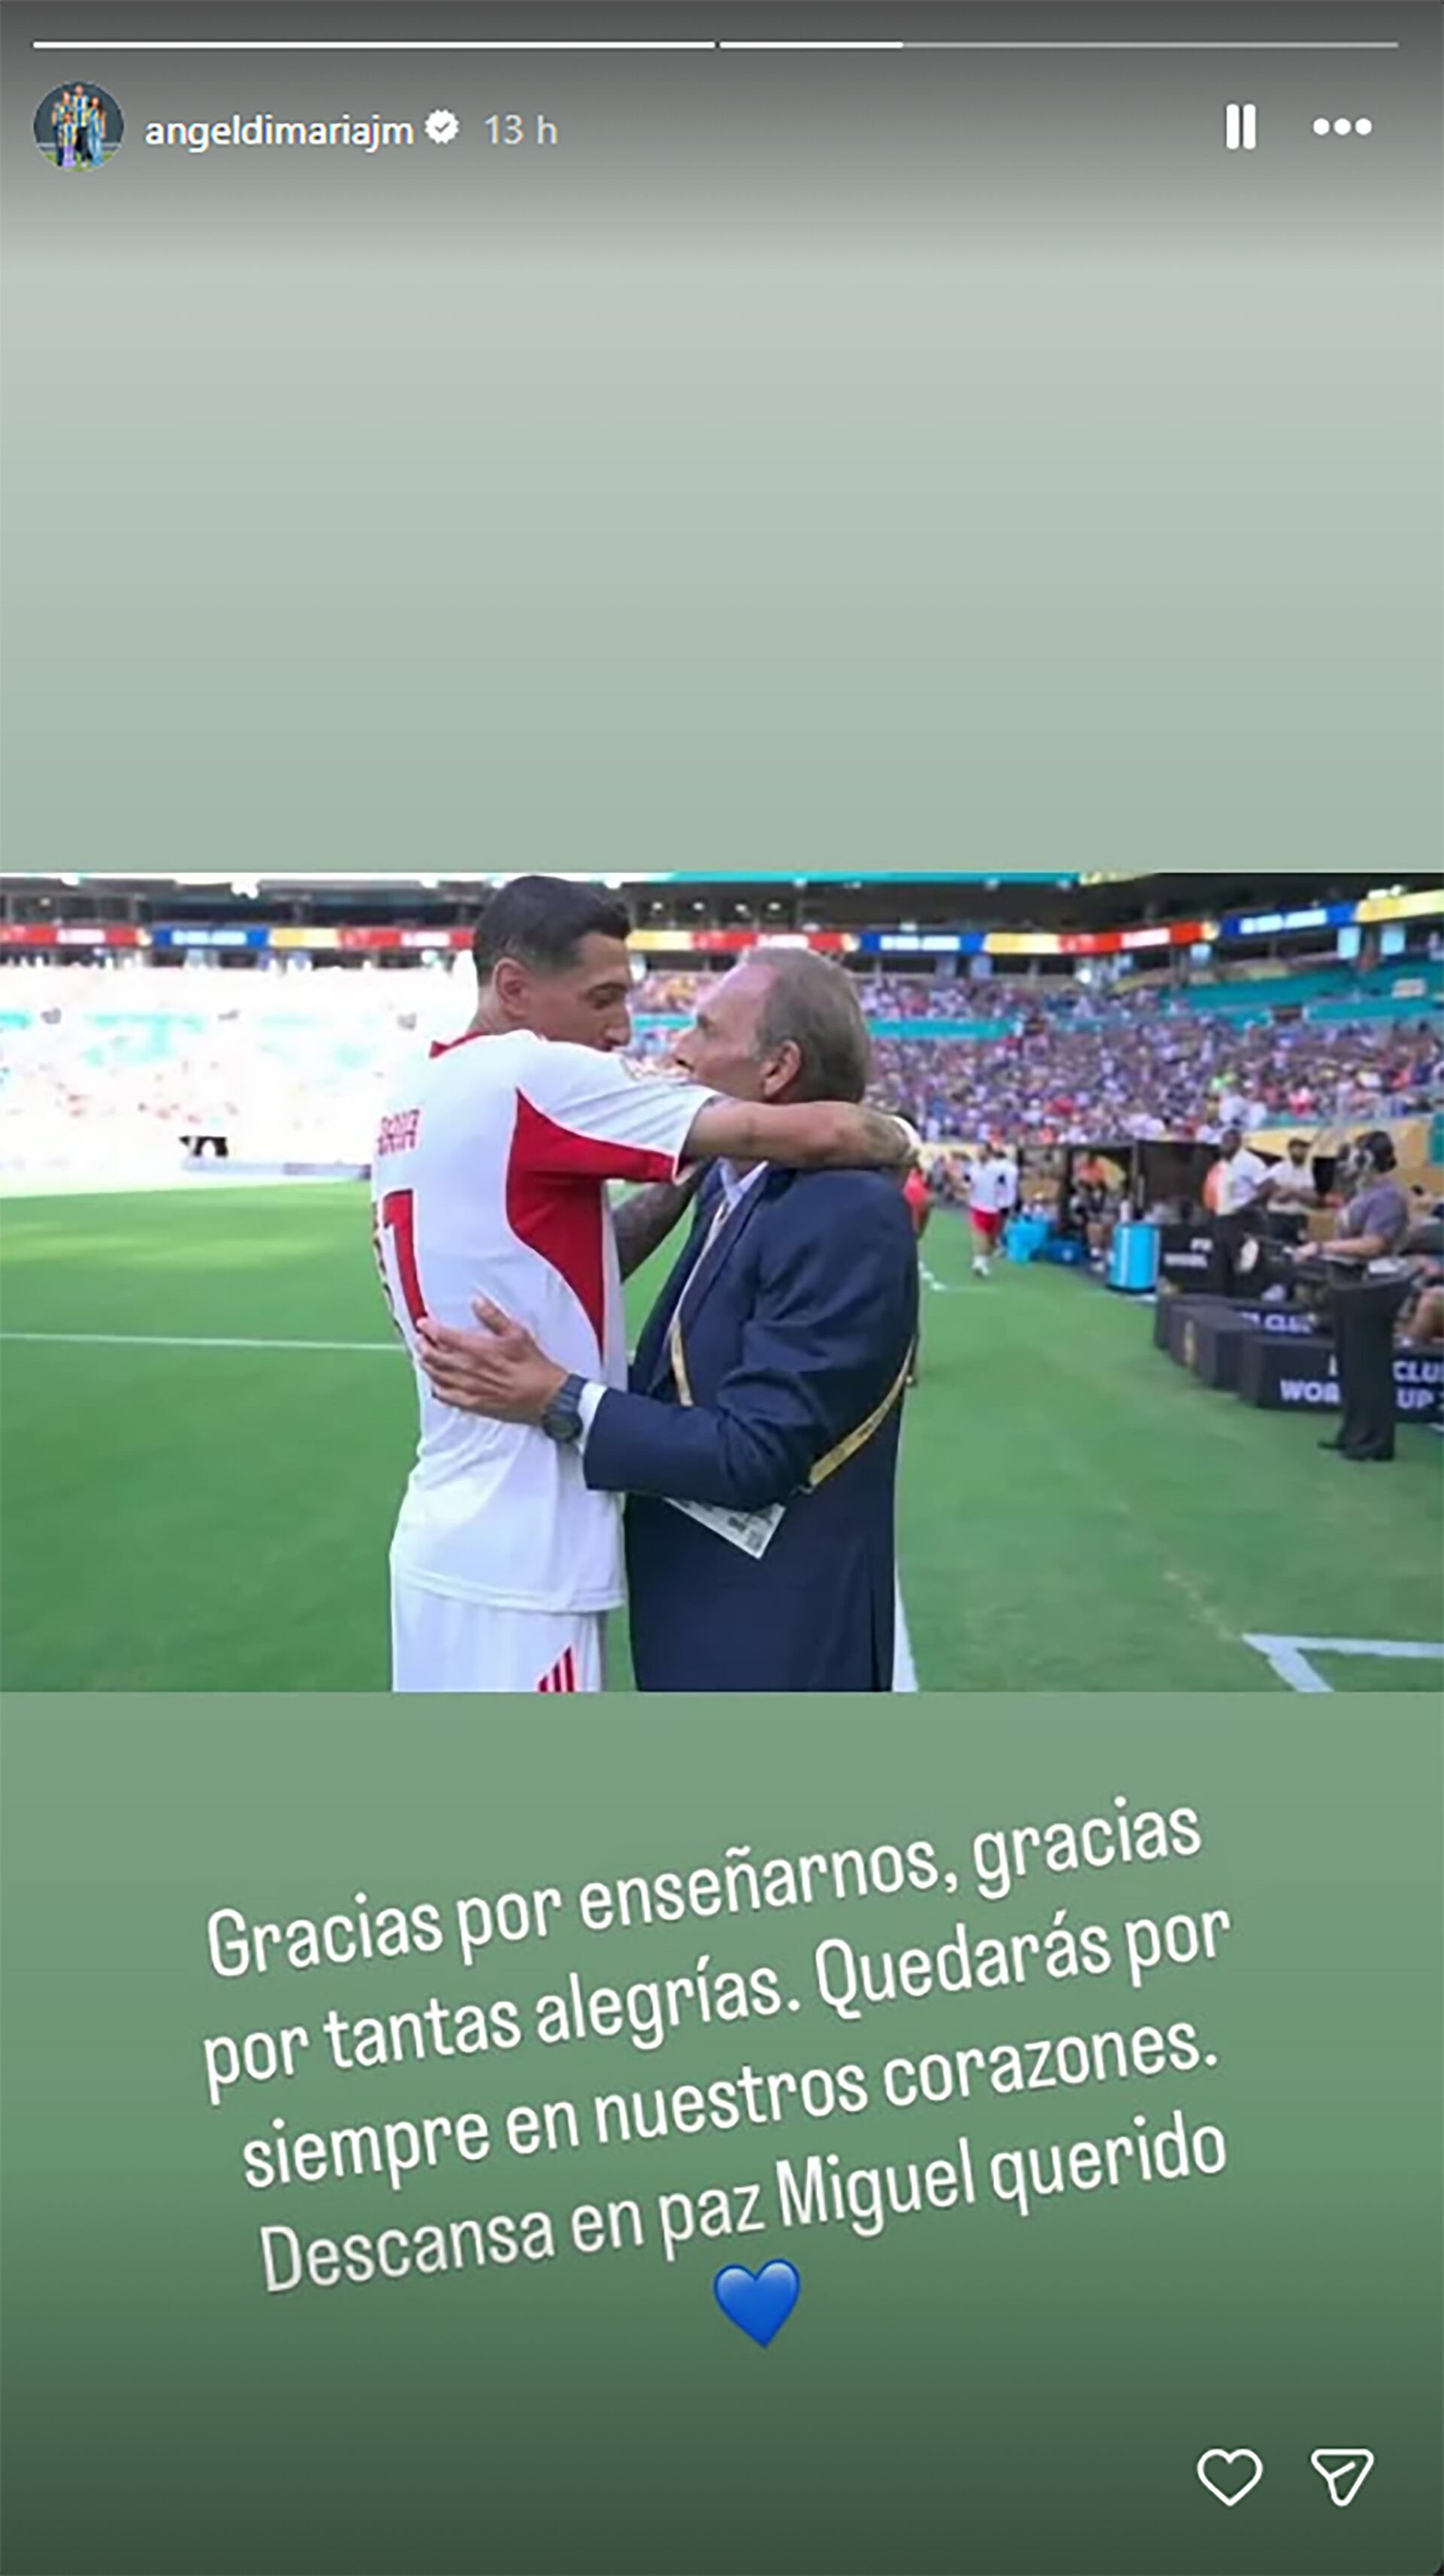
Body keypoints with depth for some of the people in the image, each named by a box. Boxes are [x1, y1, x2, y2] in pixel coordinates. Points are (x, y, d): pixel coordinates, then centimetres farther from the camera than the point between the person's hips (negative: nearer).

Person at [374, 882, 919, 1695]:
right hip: (513, 1561, -9)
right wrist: (899, 1140, 2)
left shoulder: (418, 1097, 11)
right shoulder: (529, 1075, -16)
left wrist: (693, 1172, 4)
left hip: (459, 1539, 9)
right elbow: (815, 1134, -18)